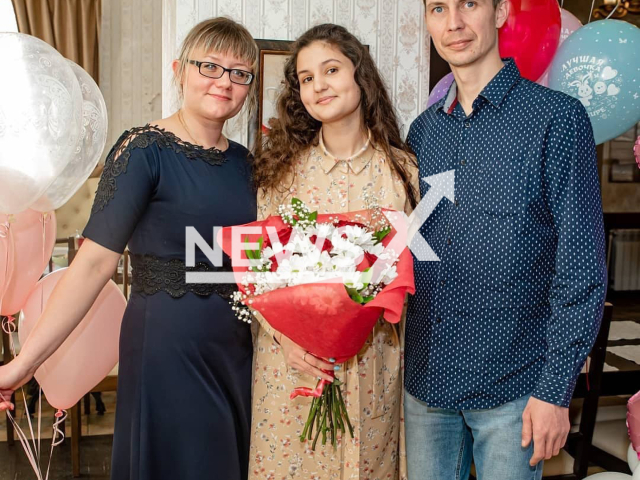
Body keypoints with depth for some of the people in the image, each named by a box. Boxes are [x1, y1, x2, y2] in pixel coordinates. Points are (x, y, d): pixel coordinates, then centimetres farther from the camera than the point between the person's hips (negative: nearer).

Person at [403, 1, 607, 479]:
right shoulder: (423, 130, 7)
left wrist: (555, 390, -12)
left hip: (512, 386, -4)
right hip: (425, 377, 5)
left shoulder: (557, 117, -8)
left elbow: (582, 271, -10)